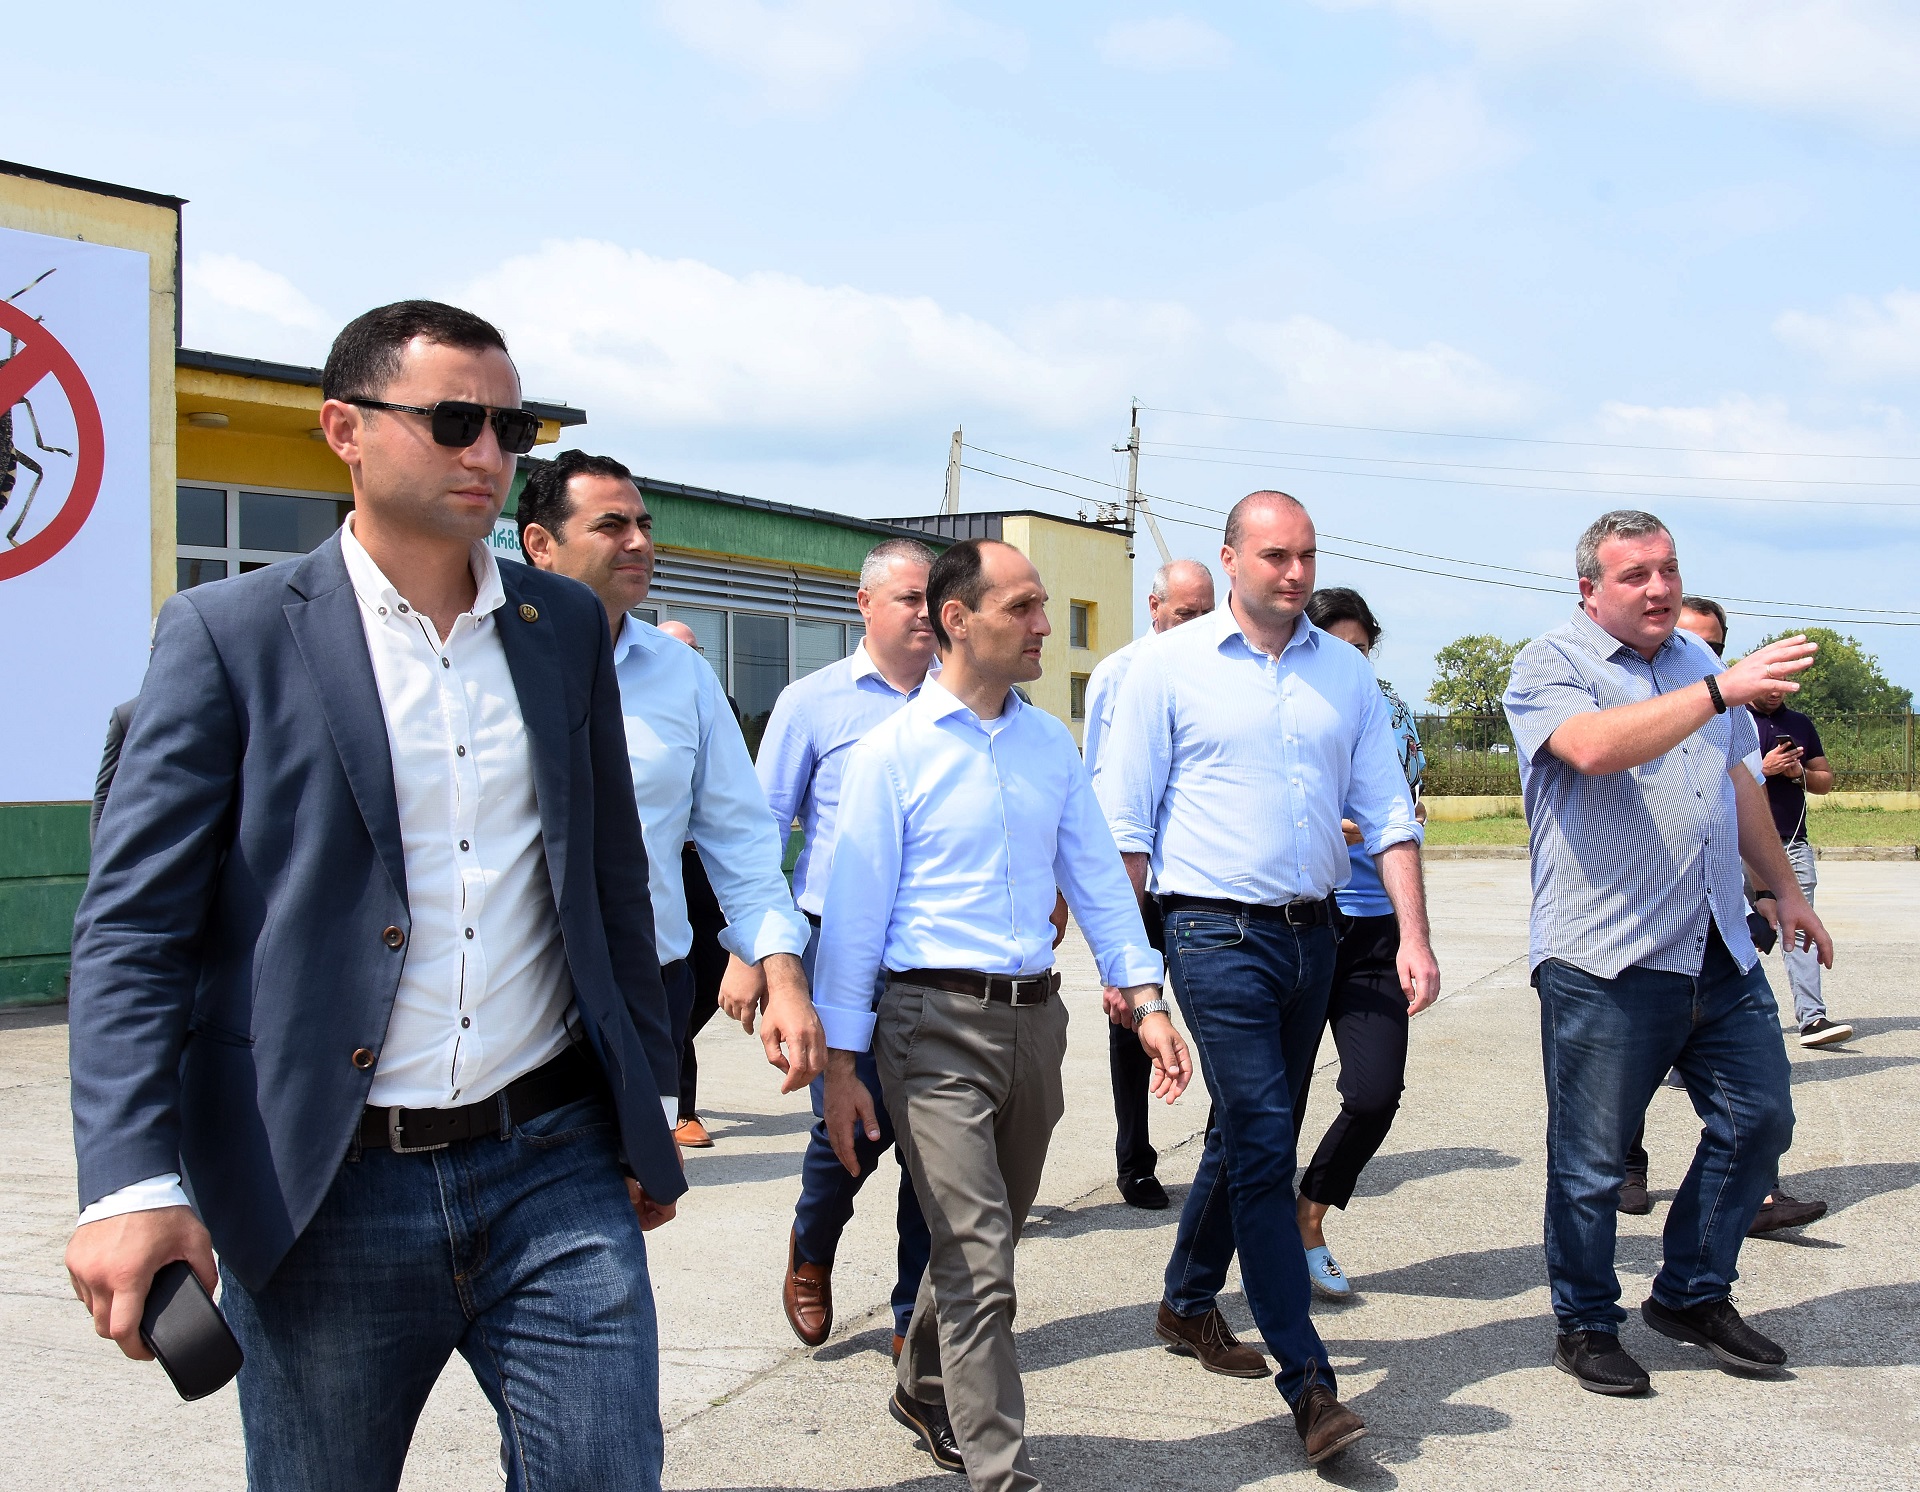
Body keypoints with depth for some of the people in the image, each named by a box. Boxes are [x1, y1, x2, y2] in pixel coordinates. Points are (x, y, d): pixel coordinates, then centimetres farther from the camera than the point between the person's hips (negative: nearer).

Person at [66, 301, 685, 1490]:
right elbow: (134, 925, -8)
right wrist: (130, 1181, -18)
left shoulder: (567, 626, 9)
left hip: (555, 1169, 3)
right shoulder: (229, 634, -4)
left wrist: (650, 1103, 16)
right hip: (327, 1196, -2)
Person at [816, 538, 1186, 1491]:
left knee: (984, 1242, 17)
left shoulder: (1050, 743, 9)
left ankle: (925, 1394, 39)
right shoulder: (893, 750, -6)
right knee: (976, 1259, -8)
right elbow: (855, 910, -5)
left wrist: (1145, 999, 4)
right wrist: (839, 1059, -7)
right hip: (936, 1025, -5)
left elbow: (1097, 877, 13)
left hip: (1034, 1017, 6)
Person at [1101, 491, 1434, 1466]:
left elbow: (1387, 814, 9)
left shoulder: (1345, 673, 9)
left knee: (1251, 1136, 16)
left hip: (1311, 935, 5)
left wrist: (1414, 936, 0)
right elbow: (1124, 823, -3)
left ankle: (1188, 1303, 36)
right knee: (1262, 1143, -10)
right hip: (1218, 934, -5)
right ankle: (1309, 1383, -7)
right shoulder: (1171, 665, -3)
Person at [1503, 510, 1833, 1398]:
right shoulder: (1550, 665, -6)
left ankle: (1693, 1295, 27)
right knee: (1591, 1158, 1)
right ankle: (1584, 1326, 18)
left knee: (1759, 1120, 11)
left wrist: (1785, 887, 28)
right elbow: (1596, 747, -27)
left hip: (1719, 953, 7)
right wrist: (1721, 691, -32)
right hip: (1605, 963, -7)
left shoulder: (1695, 661, 18)